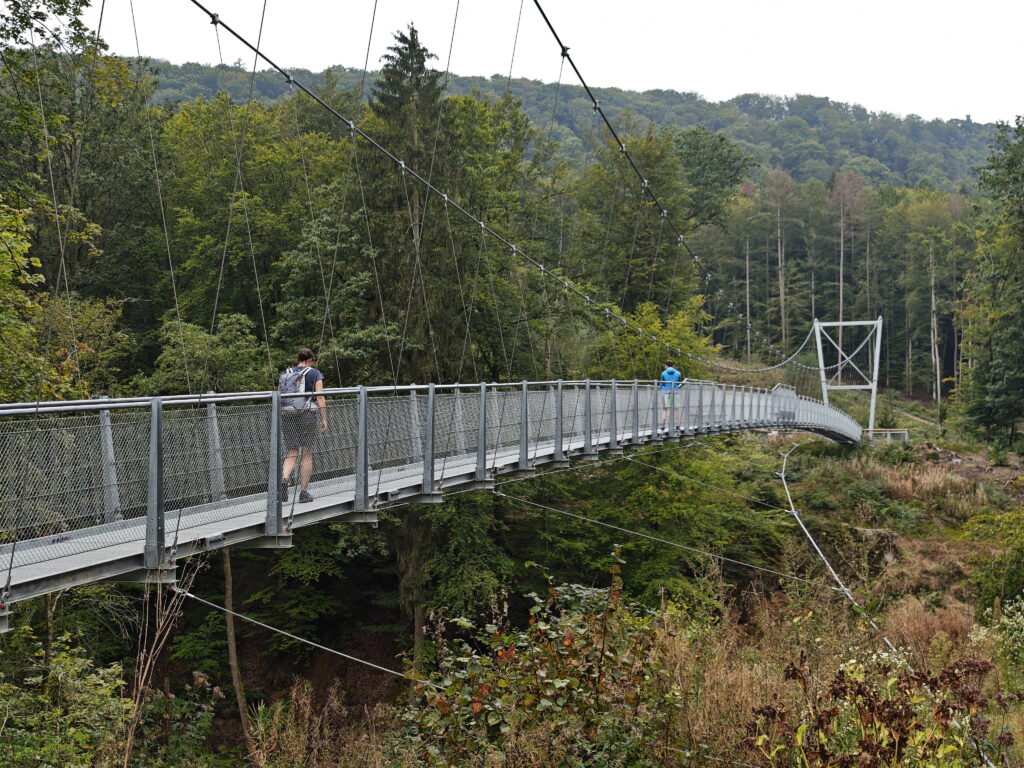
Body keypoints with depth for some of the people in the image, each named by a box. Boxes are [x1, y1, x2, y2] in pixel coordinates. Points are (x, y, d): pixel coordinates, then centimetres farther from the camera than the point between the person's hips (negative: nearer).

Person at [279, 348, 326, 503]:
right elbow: (320, 398, -4)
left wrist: (279, 420, 17)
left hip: (287, 415, 3)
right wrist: (324, 419, -1)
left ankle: (284, 478, -21)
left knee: (291, 454, 8)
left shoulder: (285, 374, 15)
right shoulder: (315, 374, 5)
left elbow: (279, 398, 11)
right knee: (307, 454, 6)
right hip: (307, 414, -3)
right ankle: (304, 491, 7)